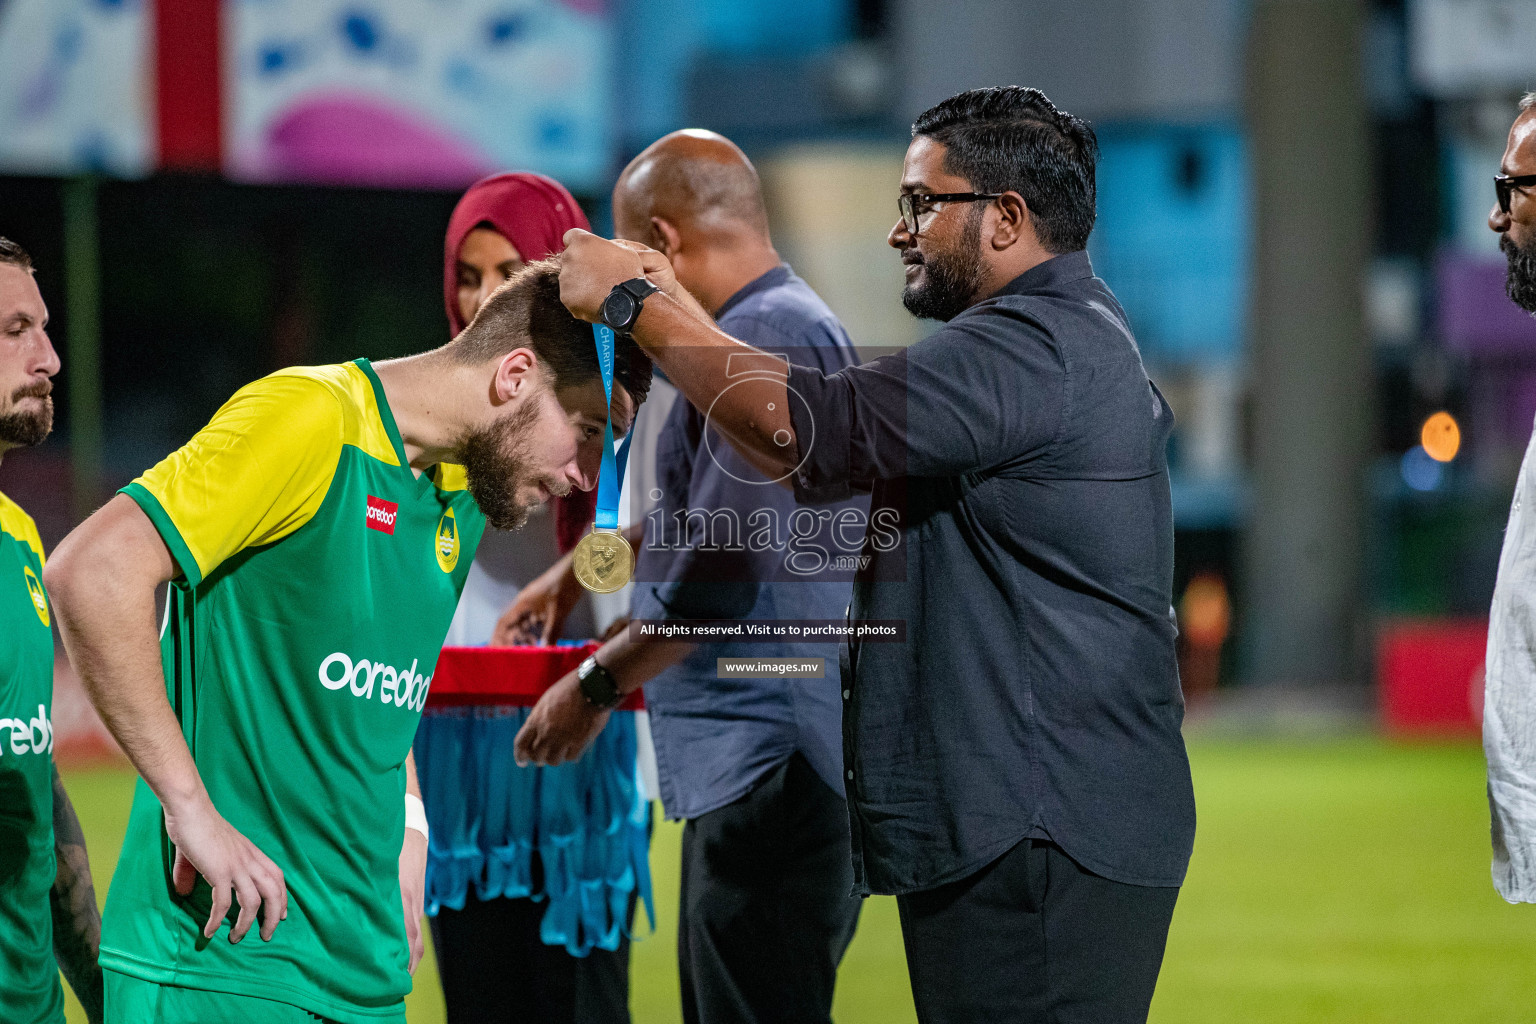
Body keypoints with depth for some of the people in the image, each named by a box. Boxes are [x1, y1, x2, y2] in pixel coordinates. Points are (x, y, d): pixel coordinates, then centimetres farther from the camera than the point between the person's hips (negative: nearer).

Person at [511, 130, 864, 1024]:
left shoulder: (765, 336, -14)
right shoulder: (799, 326, 21)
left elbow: (727, 558, -21)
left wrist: (597, 684, -11)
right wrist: (576, 575, 46)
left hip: (772, 772, -11)